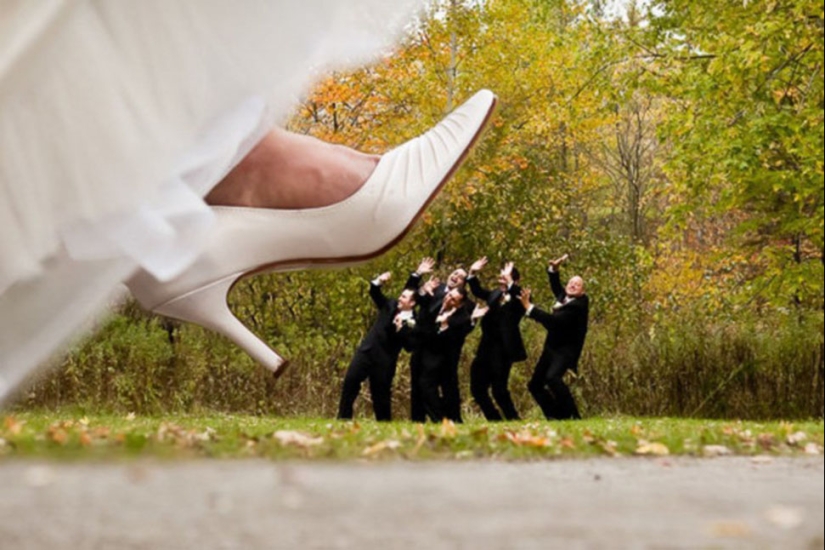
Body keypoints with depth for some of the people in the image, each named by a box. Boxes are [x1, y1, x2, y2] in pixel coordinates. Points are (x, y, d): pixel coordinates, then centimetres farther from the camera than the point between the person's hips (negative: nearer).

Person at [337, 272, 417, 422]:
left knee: (380, 392, 2)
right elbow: (374, 293, 12)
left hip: (384, 361, -4)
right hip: (367, 351, 4)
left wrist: (400, 329, -27)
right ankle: (344, 416, 3)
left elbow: (409, 346, -16)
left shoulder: (413, 323, -8)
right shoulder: (391, 306, 7)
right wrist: (379, 282, -8)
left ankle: (383, 422, 15)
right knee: (350, 381, -2)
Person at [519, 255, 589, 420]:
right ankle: (556, 415, 20)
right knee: (535, 385, 12)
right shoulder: (564, 297, 7)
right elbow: (556, 286, 31)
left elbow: (553, 321, -28)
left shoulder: (578, 305, -19)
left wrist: (529, 307, -26)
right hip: (552, 349, 10)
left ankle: (573, 415, -27)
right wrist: (554, 269, 12)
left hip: (566, 350, -10)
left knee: (552, 377, -34)